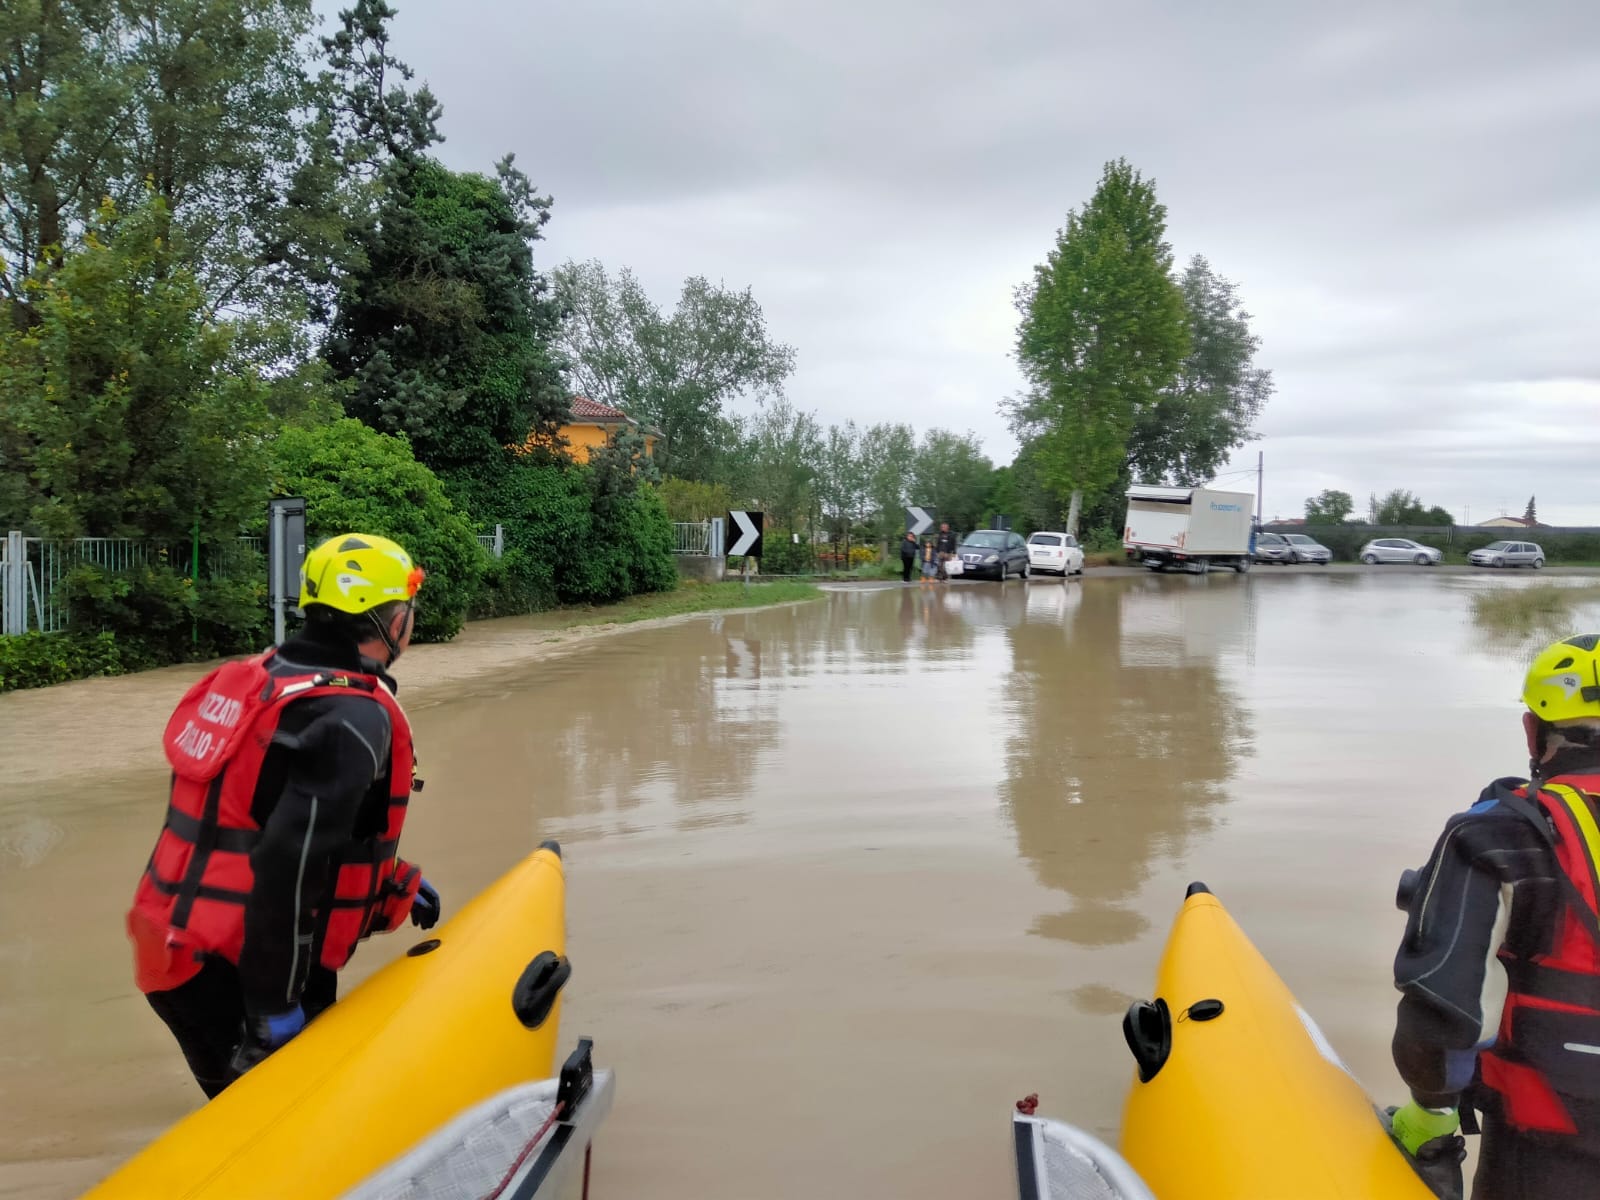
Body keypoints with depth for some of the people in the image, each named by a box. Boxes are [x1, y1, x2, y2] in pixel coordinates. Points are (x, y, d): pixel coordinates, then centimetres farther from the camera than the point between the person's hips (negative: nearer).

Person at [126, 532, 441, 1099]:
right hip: (236, 977, -9)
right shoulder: (355, 717, -20)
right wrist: (274, 1006, -21)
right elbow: (289, 862, -28)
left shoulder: (259, 677, 8)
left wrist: (387, 883, 20)